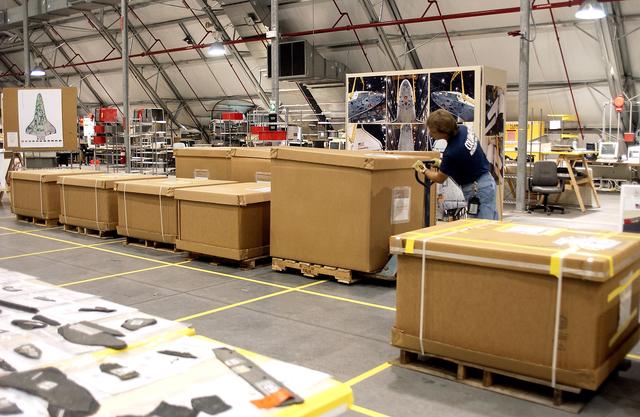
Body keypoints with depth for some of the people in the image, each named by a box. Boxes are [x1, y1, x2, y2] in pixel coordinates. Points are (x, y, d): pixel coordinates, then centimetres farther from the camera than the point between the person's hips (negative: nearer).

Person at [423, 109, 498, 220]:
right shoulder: (463, 129, -4)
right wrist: (443, 163, 14)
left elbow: (440, 179, -9)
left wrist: (425, 171, 9)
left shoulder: (452, 153, -28)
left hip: (477, 190, -10)